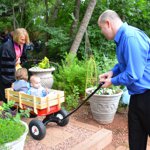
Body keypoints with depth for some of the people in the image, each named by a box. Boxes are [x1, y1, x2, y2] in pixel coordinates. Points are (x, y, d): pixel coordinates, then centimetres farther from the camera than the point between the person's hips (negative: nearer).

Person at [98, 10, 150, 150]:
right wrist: (112, 72, 6)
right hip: (138, 94, 9)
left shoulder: (131, 37, -24)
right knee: (135, 138, 17)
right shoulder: (123, 37, 8)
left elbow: (133, 74, -26)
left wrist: (112, 81, -9)